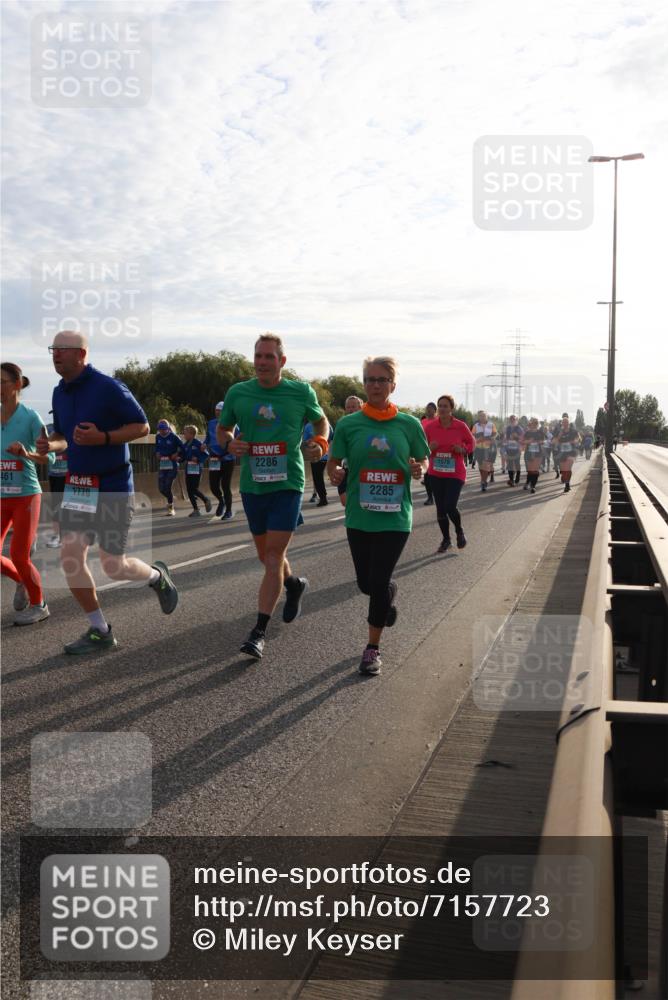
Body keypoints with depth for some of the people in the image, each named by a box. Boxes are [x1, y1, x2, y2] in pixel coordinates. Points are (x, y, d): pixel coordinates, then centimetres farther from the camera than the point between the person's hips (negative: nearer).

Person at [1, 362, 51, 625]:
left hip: (26, 495, -4)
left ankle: (38, 604, 18)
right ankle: (22, 581, 29)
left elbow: (48, 458, -11)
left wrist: (26, 453, -28)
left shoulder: (30, 417, -9)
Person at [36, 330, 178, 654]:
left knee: (113, 565, -3)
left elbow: (142, 426, -11)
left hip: (112, 485, -7)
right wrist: (50, 444, -3)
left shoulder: (108, 388, -14)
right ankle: (99, 631, 12)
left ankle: (157, 576, 31)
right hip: (76, 484, 7)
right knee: (70, 557, -1)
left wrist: (102, 438, -25)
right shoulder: (59, 393, 8)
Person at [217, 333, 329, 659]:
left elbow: (321, 421, 15)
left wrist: (320, 443, -6)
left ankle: (259, 632, -5)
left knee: (273, 558, -10)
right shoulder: (237, 393, 1)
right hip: (252, 484, 3)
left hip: (287, 484, -3)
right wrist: (229, 443, -9)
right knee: (266, 555, 16)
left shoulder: (301, 392, -3)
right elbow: (222, 429, 14)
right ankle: (294, 584, 49)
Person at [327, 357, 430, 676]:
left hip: (395, 518, -2)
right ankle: (389, 592, 48)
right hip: (359, 517, 2)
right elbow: (333, 462, 4)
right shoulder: (348, 424, -1)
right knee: (366, 583, 10)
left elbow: (423, 461, 9)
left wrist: (418, 470, -13)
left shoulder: (409, 425, -1)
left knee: (378, 582, -7)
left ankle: (373, 649, 12)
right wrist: (334, 473, -18)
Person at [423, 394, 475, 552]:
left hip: (455, 474, -3)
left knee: (450, 507, -13)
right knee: (440, 508, 8)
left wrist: (463, 449, -13)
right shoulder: (430, 426, -4)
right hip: (436, 474, 3)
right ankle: (446, 540, 26)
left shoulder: (461, 426, -8)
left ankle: (459, 531, 18)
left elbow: (471, 442, 7)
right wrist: (429, 447, -15)